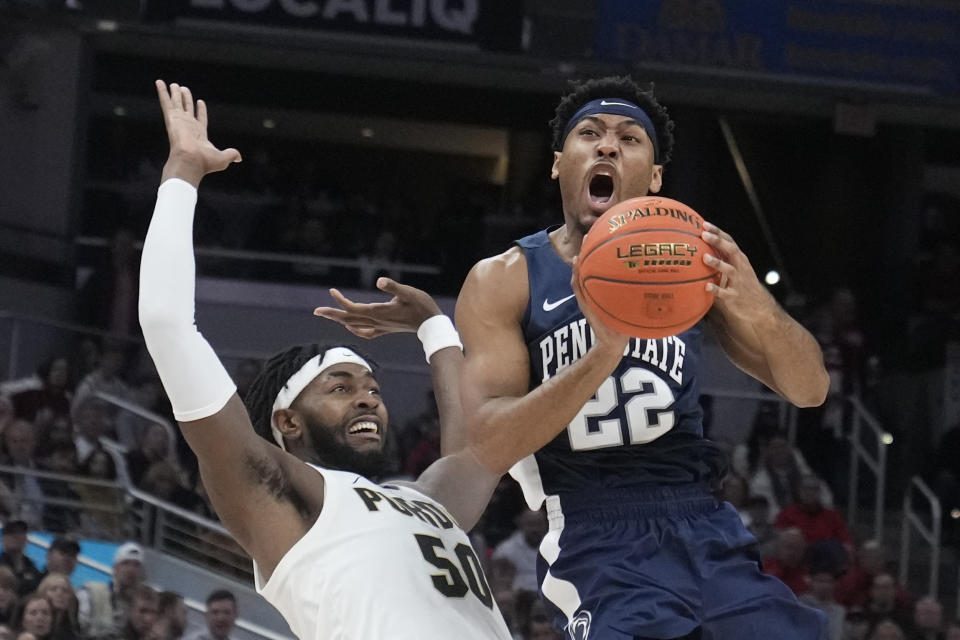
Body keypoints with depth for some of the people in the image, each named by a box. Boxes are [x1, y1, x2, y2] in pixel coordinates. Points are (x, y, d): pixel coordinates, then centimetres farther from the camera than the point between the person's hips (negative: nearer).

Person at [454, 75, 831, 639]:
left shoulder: (693, 261, 8)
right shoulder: (504, 281, 1)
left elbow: (810, 390, 5)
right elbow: (487, 444, -11)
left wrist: (760, 314, -19)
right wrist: (603, 355, -27)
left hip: (705, 527, 4)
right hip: (596, 544, -4)